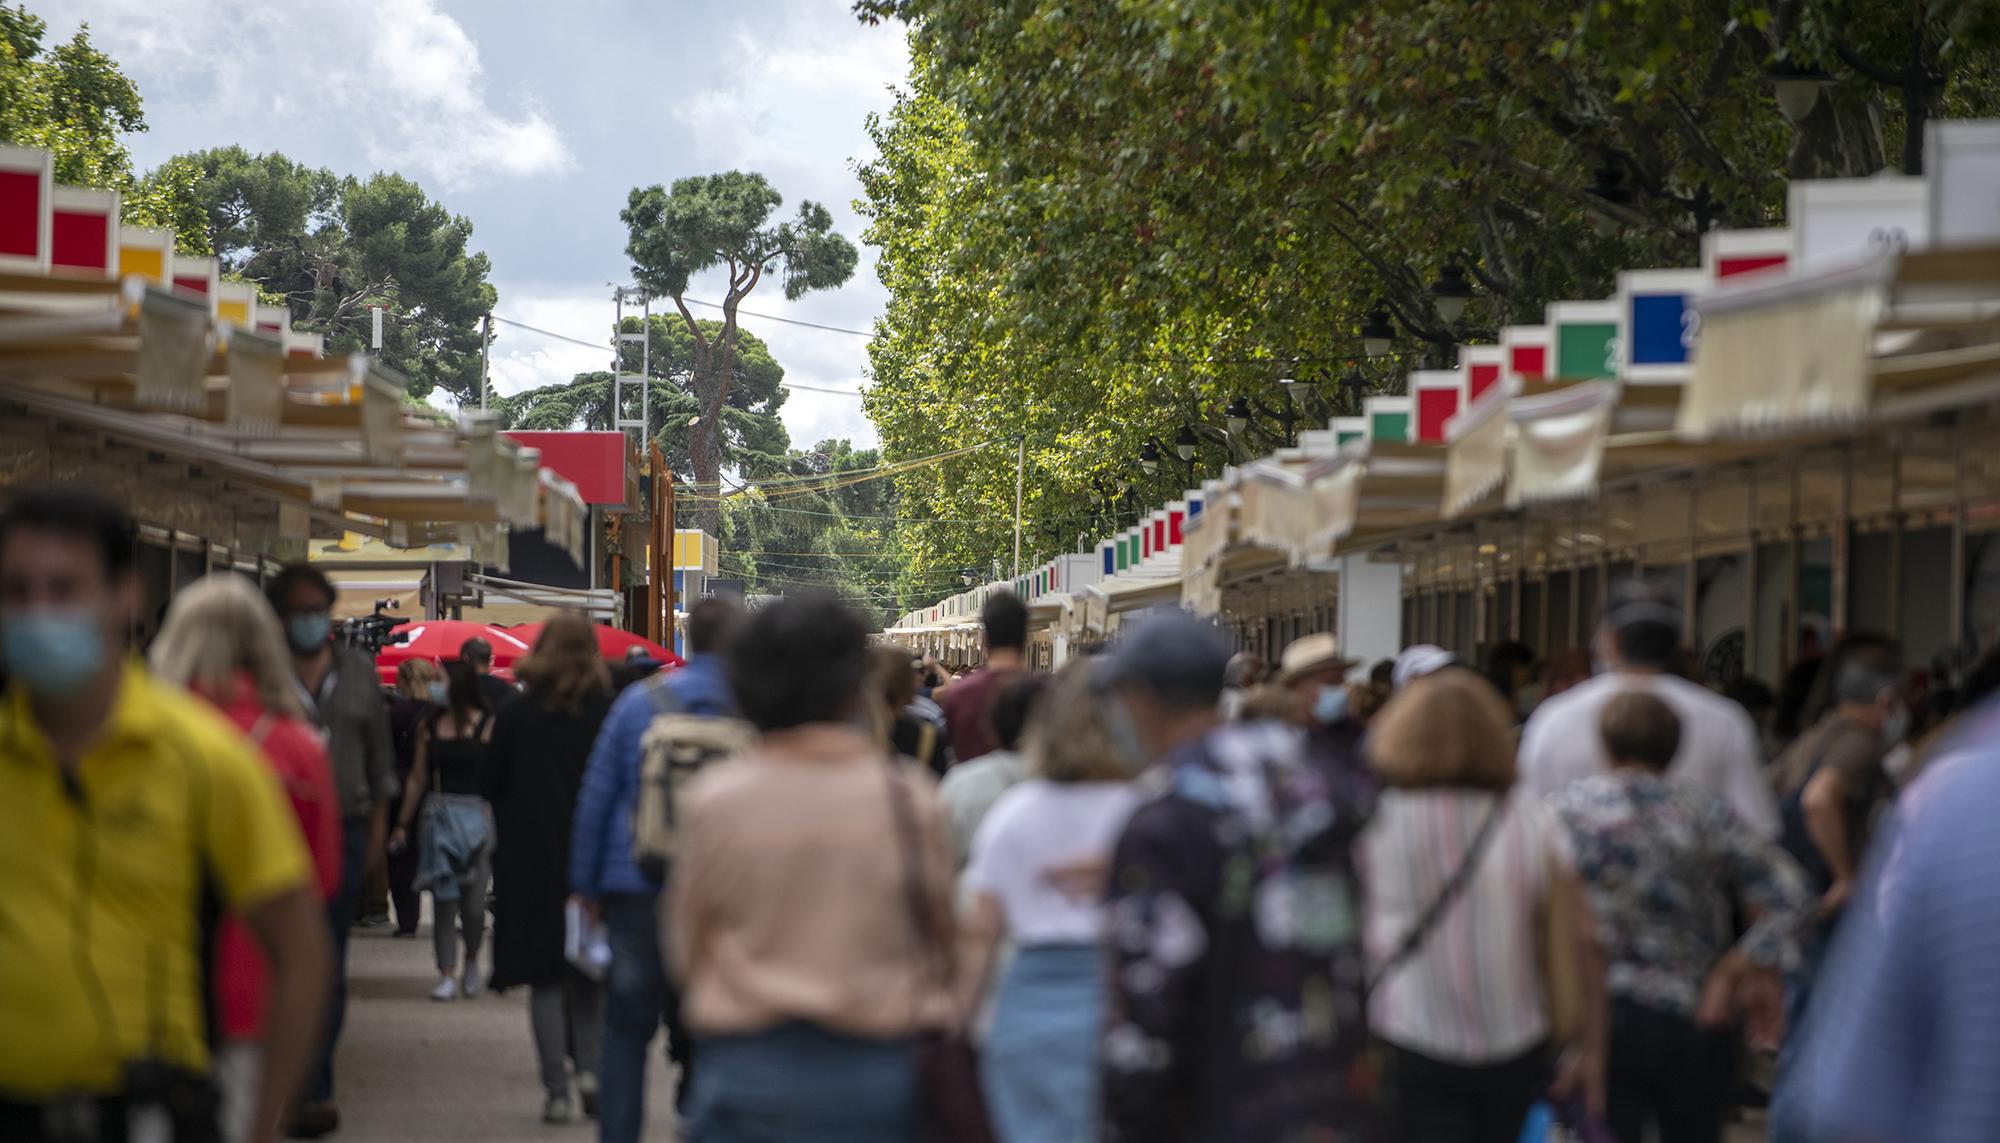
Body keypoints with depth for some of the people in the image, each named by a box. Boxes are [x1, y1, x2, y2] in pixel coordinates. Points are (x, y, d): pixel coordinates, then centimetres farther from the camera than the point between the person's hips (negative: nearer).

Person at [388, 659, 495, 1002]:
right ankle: (447, 974, 2)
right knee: (443, 900, -2)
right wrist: (402, 825, 15)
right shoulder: (430, 727, 10)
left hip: (477, 817, -3)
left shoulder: (489, 726, -2)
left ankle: (471, 962, 22)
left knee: (473, 902, -5)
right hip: (439, 817, 3)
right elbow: (418, 778, 16)